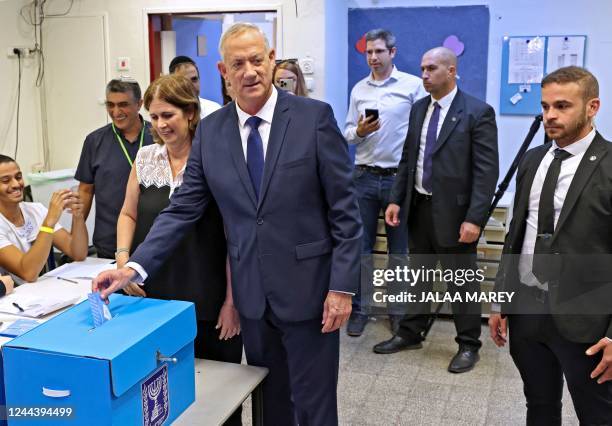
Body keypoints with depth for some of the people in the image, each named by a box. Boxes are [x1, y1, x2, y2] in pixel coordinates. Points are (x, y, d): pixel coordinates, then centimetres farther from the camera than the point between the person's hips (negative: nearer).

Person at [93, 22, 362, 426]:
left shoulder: (315, 116, -8)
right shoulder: (210, 131, 2)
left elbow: (345, 209, -8)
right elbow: (182, 209, 2)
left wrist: (342, 286, -11)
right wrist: (134, 266, -9)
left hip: (308, 289, -3)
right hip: (252, 294, 3)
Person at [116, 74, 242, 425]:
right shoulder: (145, 159, 6)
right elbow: (129, 214, 17)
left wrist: (232, 300, -10)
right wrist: (123, 259, -1)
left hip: (208, 301, -4)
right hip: (153, 295, 4)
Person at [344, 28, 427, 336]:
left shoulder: (413, 85, -3)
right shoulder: (358, 89, 9)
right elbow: (347, 134, 11)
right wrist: (359, 131, -11)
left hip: (399, 177, -3)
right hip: (364, 177, 3)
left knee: (399, 250, 8)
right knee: (360, 246, 7)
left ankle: (398, 311, 21)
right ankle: (359, 309, 19)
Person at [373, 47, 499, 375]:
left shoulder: (478, 112, -11)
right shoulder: (418, 109, 9)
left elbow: (487, 171, -15)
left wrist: (474, 218, -20)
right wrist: (396, 199, 5)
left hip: (453, 212, -6)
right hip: (418, 208, 6)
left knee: (462, 282, 7)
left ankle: (468, 345, 23)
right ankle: (410, 334, 32)